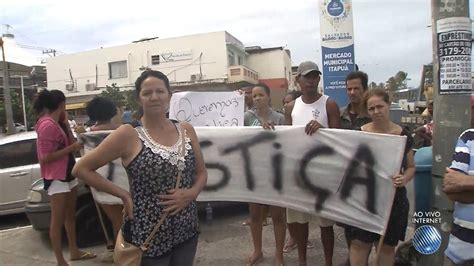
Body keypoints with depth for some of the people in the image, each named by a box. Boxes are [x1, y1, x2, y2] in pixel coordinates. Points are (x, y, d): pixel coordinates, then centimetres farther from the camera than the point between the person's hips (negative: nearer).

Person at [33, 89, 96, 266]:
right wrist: (72, 148, -20)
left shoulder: (57, 123, 9)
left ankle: (74, 251, 30)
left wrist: (66, 123, 1)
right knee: (57, 221, -1)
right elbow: (45, 157, -22)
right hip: (56, 178, -9)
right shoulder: (47, 125, -19)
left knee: (70, 216, 17)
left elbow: (69, 143, 6)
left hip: (68, 174, 9)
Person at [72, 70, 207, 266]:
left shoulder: (186, 130, 1)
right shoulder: (128, 134, -12)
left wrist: (191, 193, -11)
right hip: (148, 235, -4)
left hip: (187, 230, 4)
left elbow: (201, 172, 9)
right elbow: (81, 169, -8)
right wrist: (124, 195, -12)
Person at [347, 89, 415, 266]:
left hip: (393, 199, 2)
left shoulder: (403, 135, -1)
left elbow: (410, 167, 7)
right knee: (359, 243, 2)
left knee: (387, 245, 14)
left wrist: (404, 179, -13)